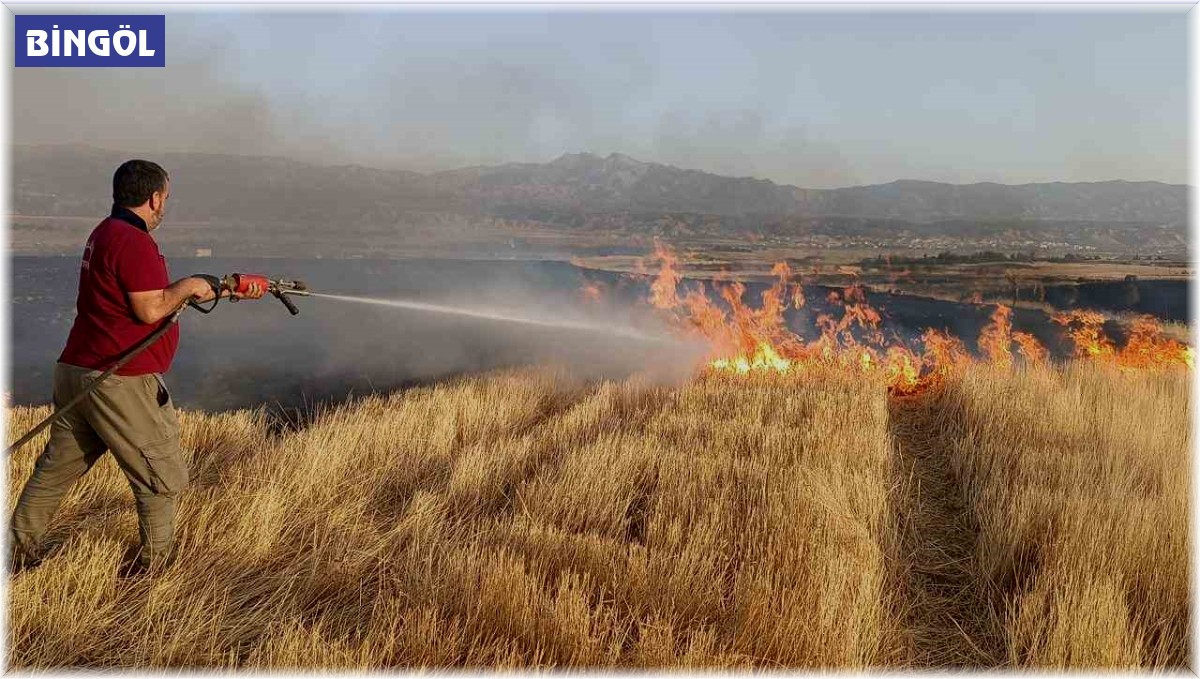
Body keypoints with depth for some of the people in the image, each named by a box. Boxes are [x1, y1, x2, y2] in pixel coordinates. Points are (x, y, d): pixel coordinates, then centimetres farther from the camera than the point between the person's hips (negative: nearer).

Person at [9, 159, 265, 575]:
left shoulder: (105, 234, 18)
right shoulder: (134, 243, -16)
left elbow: (160, 295, 21)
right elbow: (151, 309, -21)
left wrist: (232, 290, 21)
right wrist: (189, 285, -3)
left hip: (75, 371, 10)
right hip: (120, 381, -10)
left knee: (57, 466, 19)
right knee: (162, 477, 5)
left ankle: (19, 549, 26)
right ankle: (155, 561, 14)